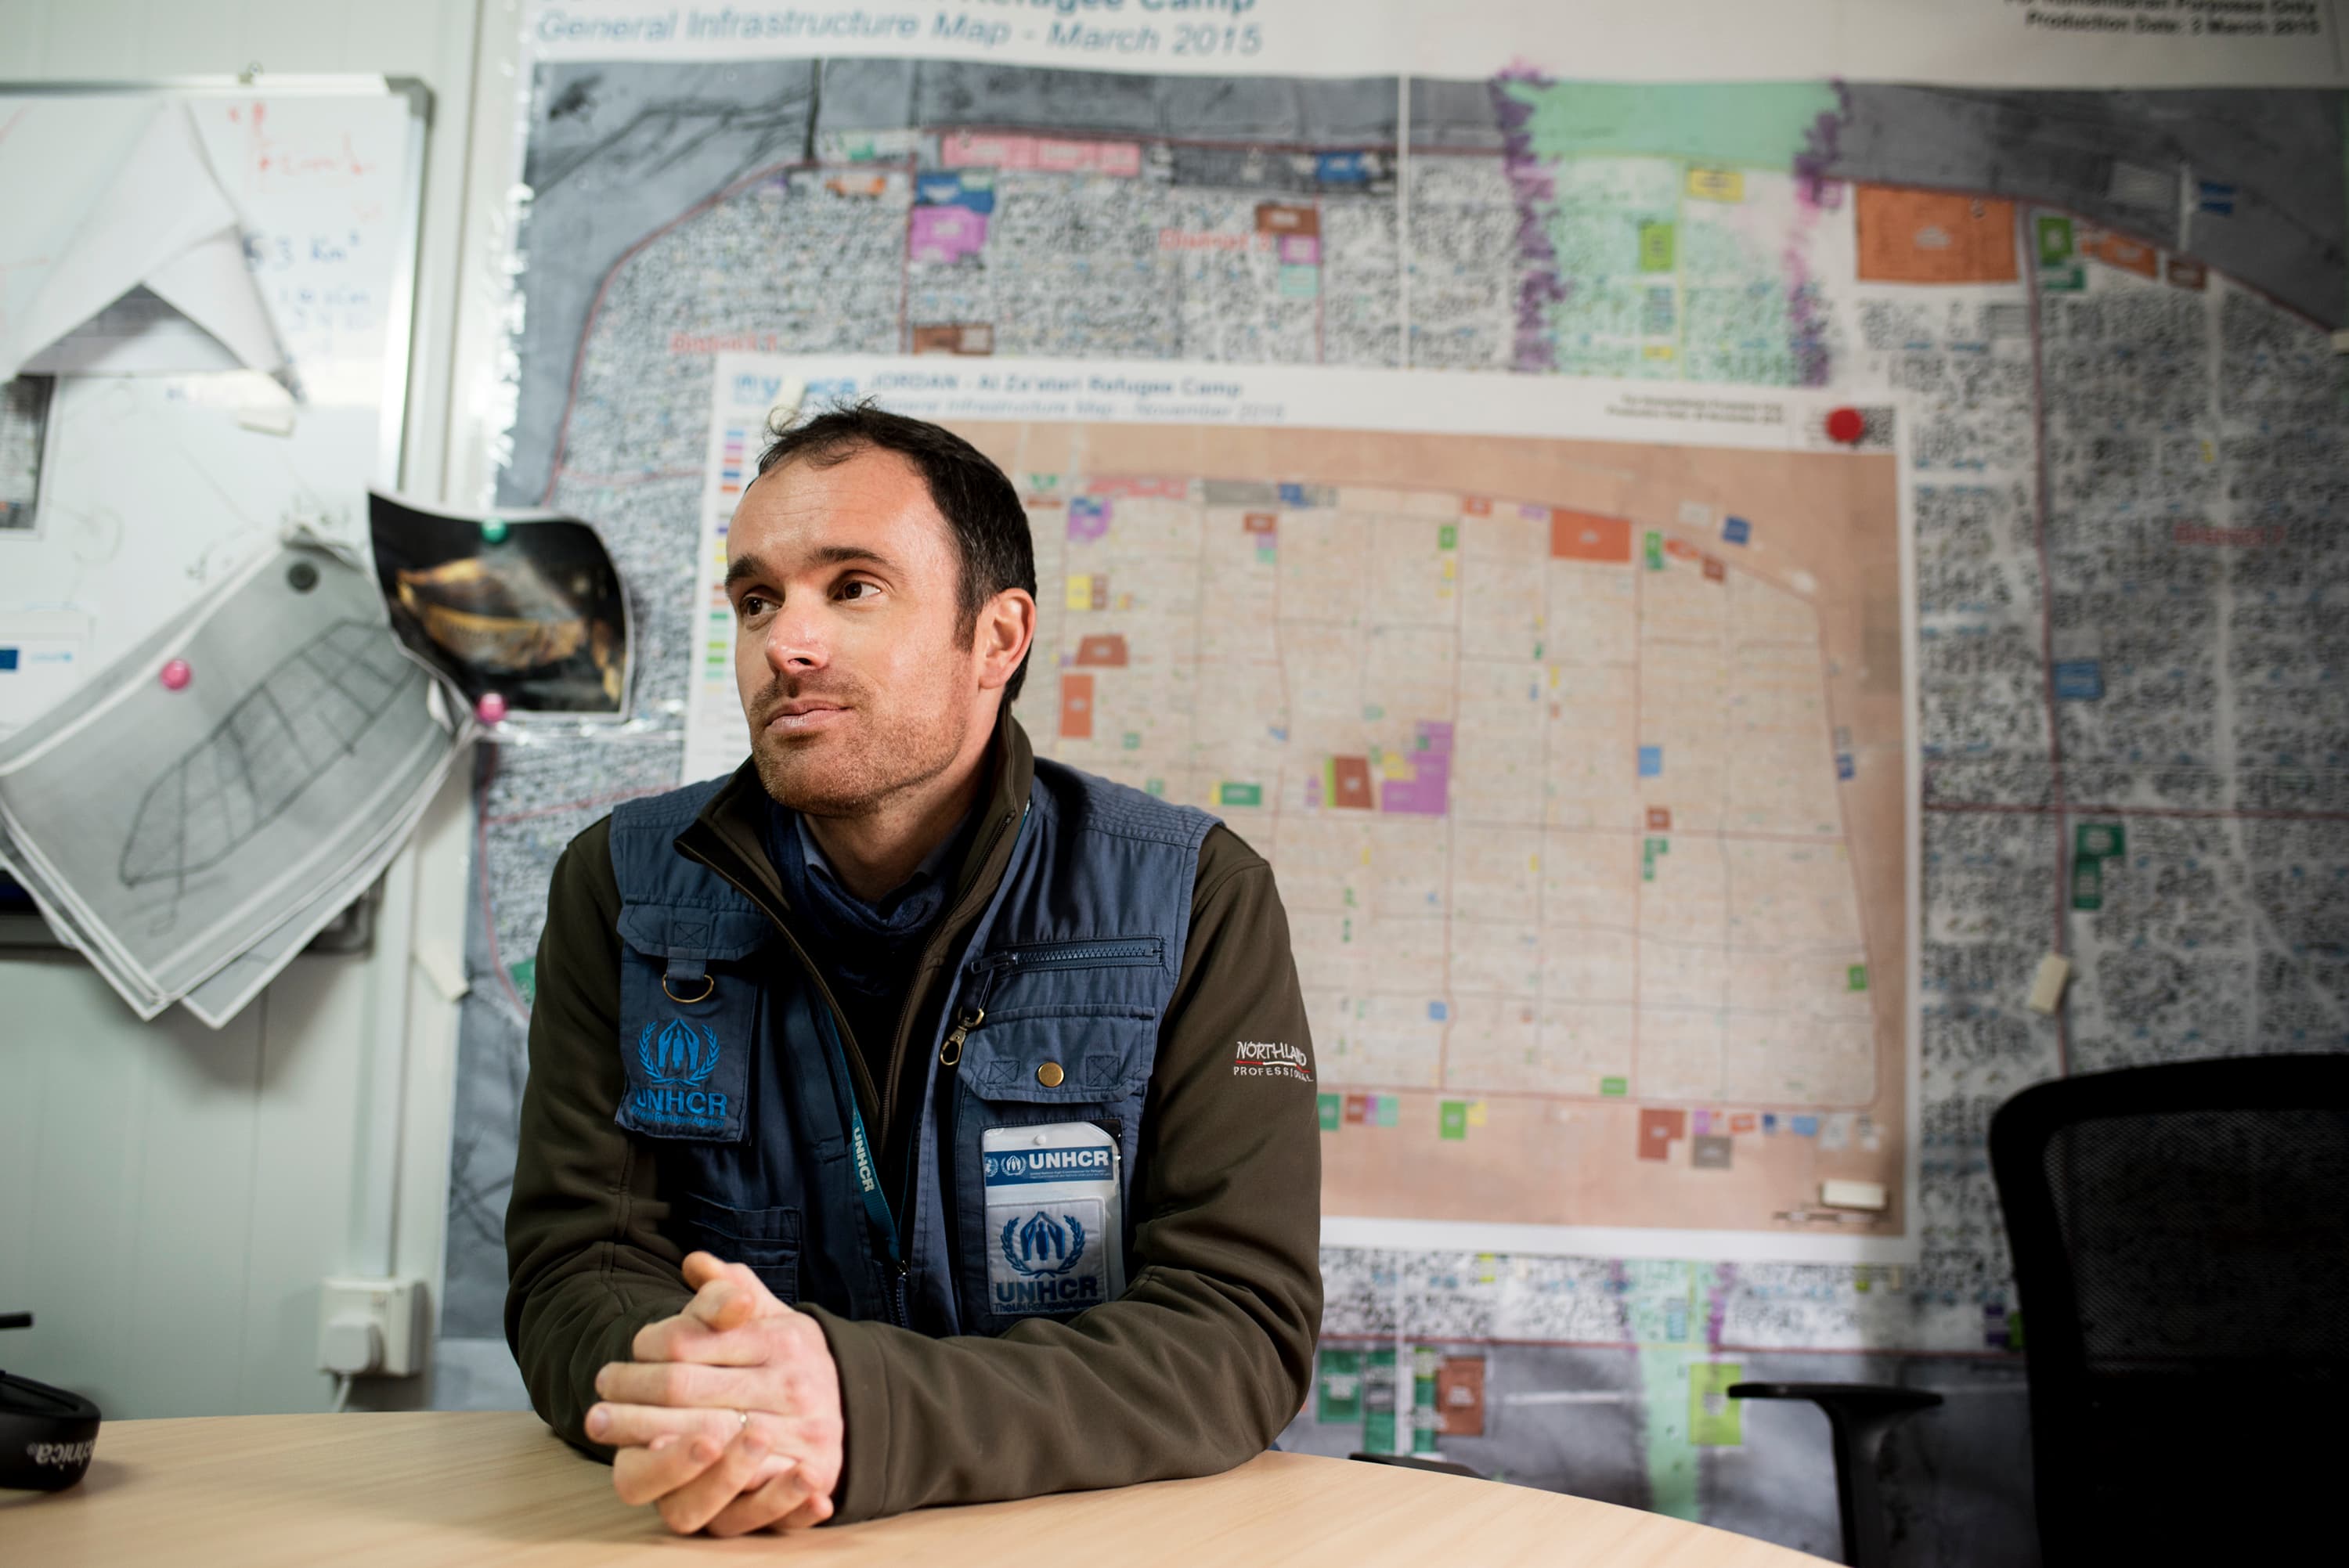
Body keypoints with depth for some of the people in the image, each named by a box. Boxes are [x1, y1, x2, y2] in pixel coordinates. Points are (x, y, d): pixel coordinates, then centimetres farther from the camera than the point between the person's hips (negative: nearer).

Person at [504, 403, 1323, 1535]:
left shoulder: (1193, 901, -8)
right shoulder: (624, 890, 1)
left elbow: (1240, 1326, -14)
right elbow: (577, 1271, -3)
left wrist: (863, 1412, -28)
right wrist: (703, 1396, -25)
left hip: (1087, 1527, -1)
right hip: (732, 1533, 2)